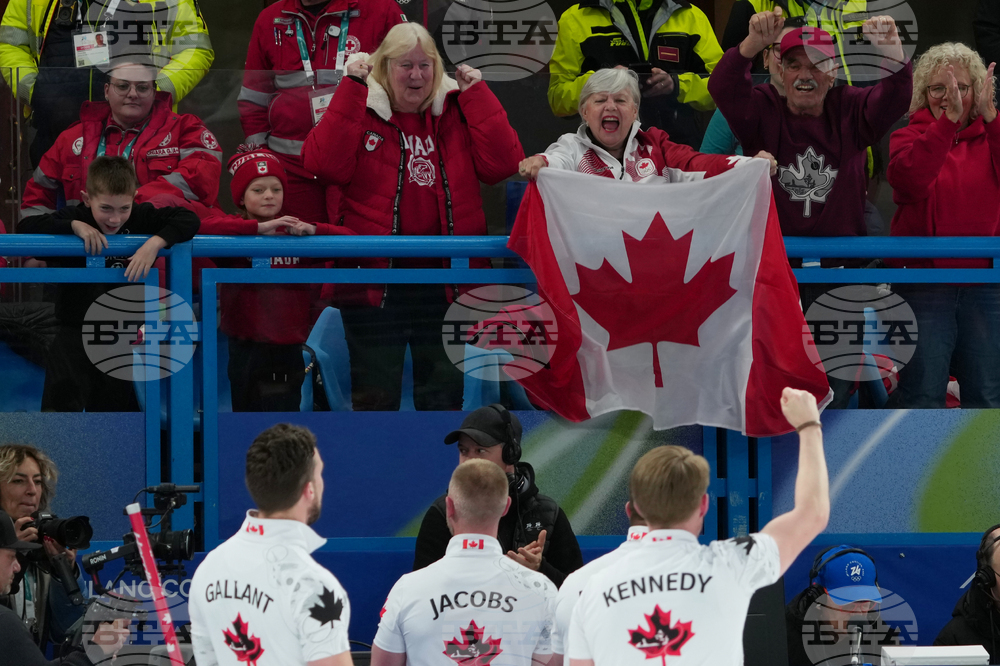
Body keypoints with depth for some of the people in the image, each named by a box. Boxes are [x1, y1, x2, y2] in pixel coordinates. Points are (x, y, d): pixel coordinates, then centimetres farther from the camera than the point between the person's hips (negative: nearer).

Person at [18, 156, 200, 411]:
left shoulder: (141, 218, -5)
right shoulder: (76, 217, -9)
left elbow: (188, 219, -13)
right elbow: (25, 227, -18)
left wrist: (155, 242, -28)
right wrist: (74, 226, -27)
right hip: (76, 331, -2)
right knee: (61, 404, -15)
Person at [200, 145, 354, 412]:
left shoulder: (295, 229, 11)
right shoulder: (237, 228, 2)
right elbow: (206, 227, -20)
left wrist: (313, 230, -14)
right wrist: (260, 227, -24)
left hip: (288, 347, 3)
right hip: (247, 347, -3)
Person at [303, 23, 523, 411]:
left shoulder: (456, 112, 7)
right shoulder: (362, 110, 0)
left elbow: (503, 164, -6)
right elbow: (324, 164, -18)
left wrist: (477, 92, -6)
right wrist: (352, 88, -17)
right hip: (375, 276, -2)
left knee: (445, 394, 11)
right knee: (375, 394, 4)